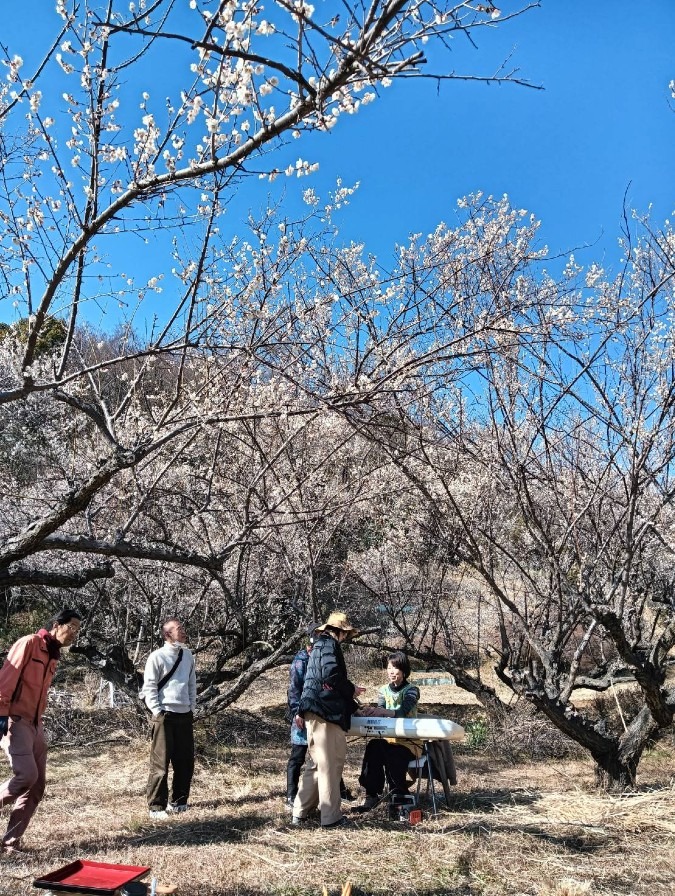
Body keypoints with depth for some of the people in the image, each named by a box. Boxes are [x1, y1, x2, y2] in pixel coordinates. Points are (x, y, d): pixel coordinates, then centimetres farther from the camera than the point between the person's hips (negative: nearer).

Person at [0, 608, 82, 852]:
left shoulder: (53, 656, 15)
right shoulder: (28, 643, -10)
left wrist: (37, 721, 13)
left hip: (35, 724, 9)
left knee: (36, 786, 5)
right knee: (27, 774, -20)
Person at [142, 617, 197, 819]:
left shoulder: (188, 655, 10)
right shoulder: (157, 656, -9)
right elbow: (149, 687, -8)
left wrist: (192, 708, 11)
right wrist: (157, 712, -11)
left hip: (185, 715, 6)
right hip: (165, 716, -6)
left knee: (186, 762, 11)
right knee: (161, 764, -1)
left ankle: (178, 801, 26)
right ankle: (156, 806, 11)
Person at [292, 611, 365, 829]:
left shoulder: (318, 645, 22)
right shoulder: (329, 644, -7)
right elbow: (330, 674, -21)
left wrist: (301, 710, 25)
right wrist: (351, 689, -6)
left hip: (314, 711, 10)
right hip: (326, 711, -10)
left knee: (316, 763, 15)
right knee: (331, 764, -4)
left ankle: (300, 812, 18)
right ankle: (331, 817, 1)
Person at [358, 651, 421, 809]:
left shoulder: (411, 690, -3)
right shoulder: (383, 691, 10)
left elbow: (403, 711, -24)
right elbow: (379, 715, -4)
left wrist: (385, 712, -45)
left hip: (408, 741, -3)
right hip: (387, 738, 3)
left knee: (392, 755, -34)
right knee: (373, 747, -30)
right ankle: (372, 794, -25)